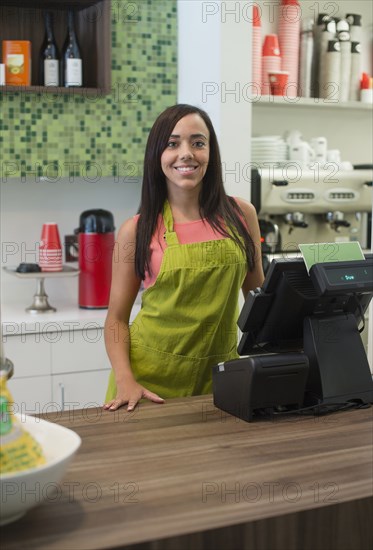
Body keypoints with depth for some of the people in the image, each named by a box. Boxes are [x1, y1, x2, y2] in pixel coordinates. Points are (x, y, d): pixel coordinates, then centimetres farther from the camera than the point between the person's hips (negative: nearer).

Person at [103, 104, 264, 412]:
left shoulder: (240, 214, -1)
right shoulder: (137, 230, -6)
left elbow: (257, 294, 10)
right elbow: (117, 317, -1)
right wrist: (125, 381, -15)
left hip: (220, 372, 2)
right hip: (153, 374, -1)